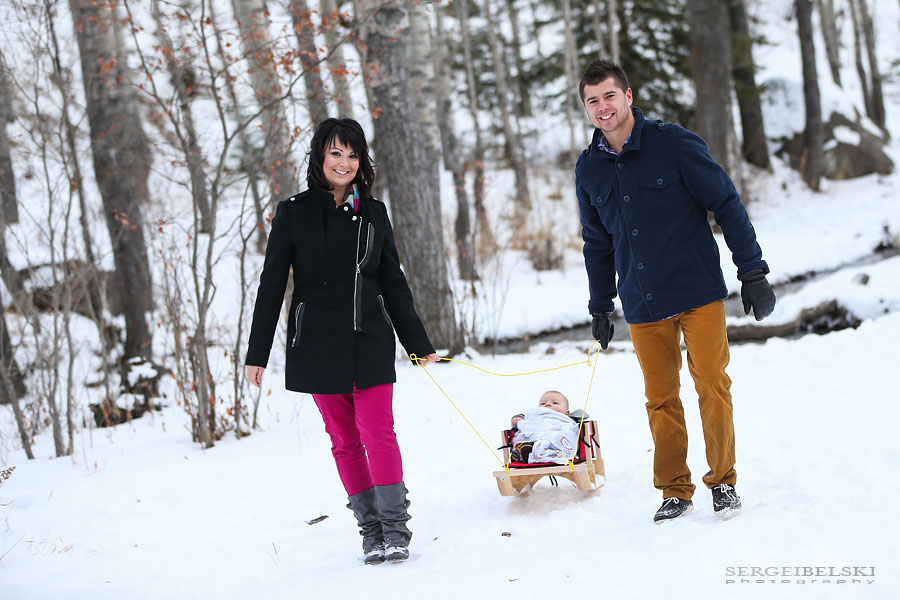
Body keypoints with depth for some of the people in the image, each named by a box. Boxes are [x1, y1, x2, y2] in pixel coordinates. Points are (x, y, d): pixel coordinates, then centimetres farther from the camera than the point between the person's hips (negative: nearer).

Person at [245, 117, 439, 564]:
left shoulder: (373, 213, 8)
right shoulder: (294, 213, 1)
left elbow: (394, 284, 14)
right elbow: (272, 284, 1)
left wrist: (419, 343, 14)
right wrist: (257, 354, -2)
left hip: (370, 343, 1)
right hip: (318, 346, -1)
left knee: (378, 432, -8)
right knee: (344, 440, 4)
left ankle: (395, 529, -4)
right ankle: (370, 529, 11)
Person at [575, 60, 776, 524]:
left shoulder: (674, 144, -7)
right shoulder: (588, 169, 7)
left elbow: (727, 204, -4)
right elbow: (597, 243, 18)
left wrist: (752, 272, -6)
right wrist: (600, 307, 19)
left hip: (699, 294, -3)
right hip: (643, 307, 4)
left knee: (712, 388, -3)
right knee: (660, 399, 5)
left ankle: (723, 482, 11)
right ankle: (675, 490, 17)